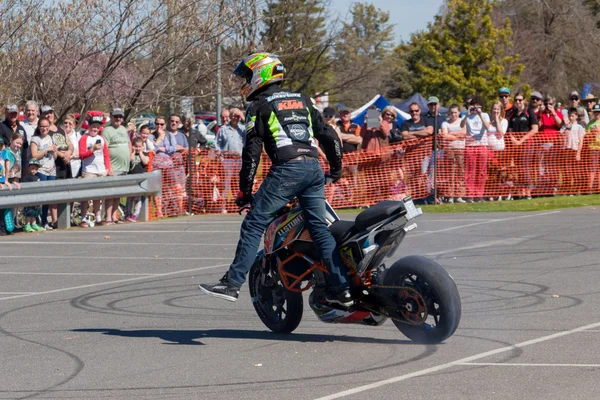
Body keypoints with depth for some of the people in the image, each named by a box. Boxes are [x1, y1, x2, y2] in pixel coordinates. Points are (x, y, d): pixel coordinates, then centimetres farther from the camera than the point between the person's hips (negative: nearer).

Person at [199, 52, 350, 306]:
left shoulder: (259, 106, 6)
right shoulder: (303, 101, 23)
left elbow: (252, 151, -1)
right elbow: (327, 135, 22)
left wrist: (244, 189, 1)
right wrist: (336, 167, 35)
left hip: (286, 170, -6)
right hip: (313, 167, 6)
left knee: (253, 225, -4)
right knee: (319, 228, 9)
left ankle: (232, 283, -11)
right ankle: (340, 289, 3)